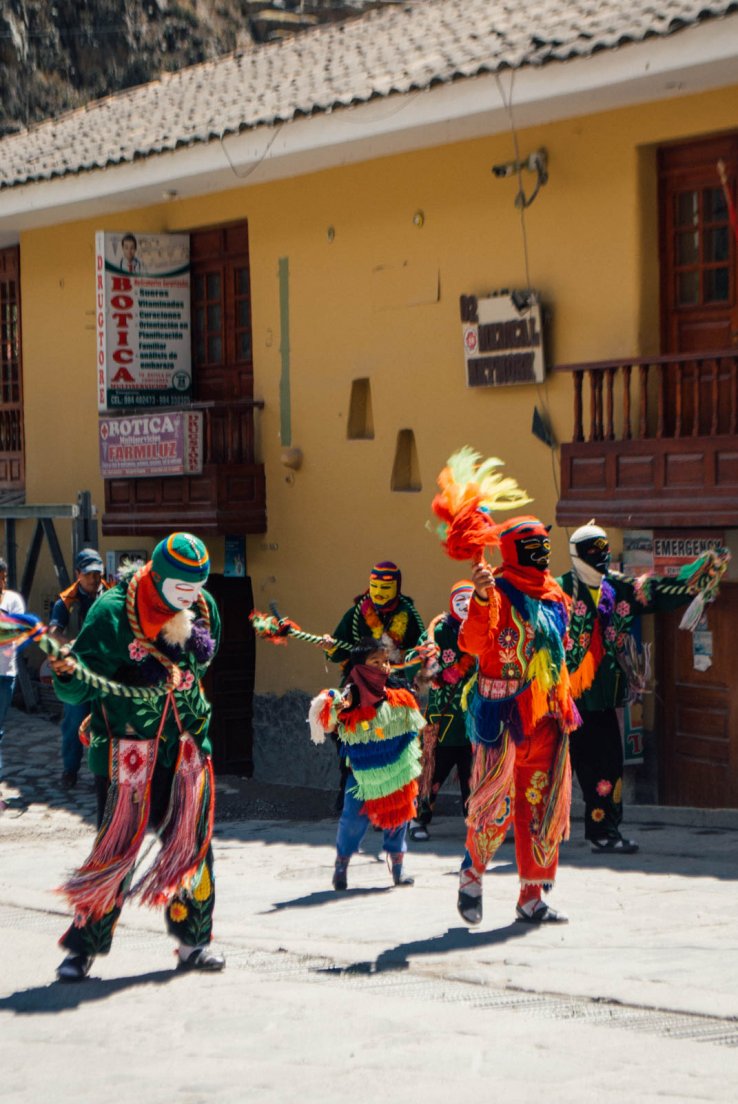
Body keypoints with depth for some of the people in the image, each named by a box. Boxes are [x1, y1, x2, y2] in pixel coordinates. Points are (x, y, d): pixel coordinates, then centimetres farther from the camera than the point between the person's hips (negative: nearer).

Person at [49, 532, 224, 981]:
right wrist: (70, 673, -36)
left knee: (193, 844, 6)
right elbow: (76, 689, -15)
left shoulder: (204, 608, 3)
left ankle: (194, 942, 19)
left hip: (185, 746, 5)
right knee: (117, 846, -6)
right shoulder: (113, 612, -14)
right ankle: (84, 948, 4)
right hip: (126, 749, -5)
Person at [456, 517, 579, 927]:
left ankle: (532, 897, 15)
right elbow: (473, 642, -25)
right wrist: (481, 600, -41)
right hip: (503, 712, -7)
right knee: (495, 802, -8)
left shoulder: (554, 595, 12)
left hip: (546, 715, 7)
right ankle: (472, 875, 15)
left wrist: (564, 702, 20)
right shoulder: (498, 592, -9)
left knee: (544, 808, 8)